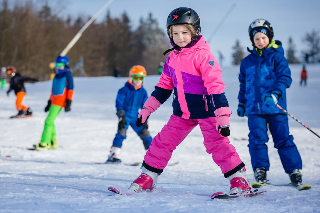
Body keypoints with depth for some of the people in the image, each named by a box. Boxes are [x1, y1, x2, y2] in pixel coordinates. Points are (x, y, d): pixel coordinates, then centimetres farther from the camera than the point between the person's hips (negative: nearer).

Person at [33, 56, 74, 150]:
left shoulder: (67, 73, -3)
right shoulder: (57, 75, 19)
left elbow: (70, 88, -9)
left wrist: (69, 102, -16)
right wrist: (49, 102, 23)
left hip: (61, 100, -8)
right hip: (54, 100, 8)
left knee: (49, 121, -13)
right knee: (50, 121, 10)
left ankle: (44, 143, -11)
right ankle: (53, 142, 20)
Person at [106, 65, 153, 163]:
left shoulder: (143, 92, 6)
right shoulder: (124, 90, -8)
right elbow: (119, 104, -10)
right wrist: (121, 117, -18)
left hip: (135, 117, 5)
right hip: (125, 116, -4)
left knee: (145, 134, 3)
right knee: (121, 134, -20)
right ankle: (113, 156, -21)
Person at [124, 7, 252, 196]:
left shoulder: (203, 56, -18)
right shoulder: (172, 58, 4)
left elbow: (216, 87, -22)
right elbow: (164, 86, 15)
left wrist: (223, 117, -27)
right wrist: (147, 109, 14)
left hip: (206, 111, -6)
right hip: (182, 112, 6)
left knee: (217, 143, -13)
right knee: (163, 141, 5)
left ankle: (239, 179, -6)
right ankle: (147, 177, 16)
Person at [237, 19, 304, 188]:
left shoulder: (277, 57, -1)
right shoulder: (247, 61, 12)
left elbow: (285, 77, -9)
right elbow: (243, 84, 23)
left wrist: (276, 94, -23)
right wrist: (242, 103, 22)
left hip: (275, 107, -3)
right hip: (254, 108, 3)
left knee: (283, 139, -1)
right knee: (257, 139, -5)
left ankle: (295, 171, 6)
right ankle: (260, 173, 2)